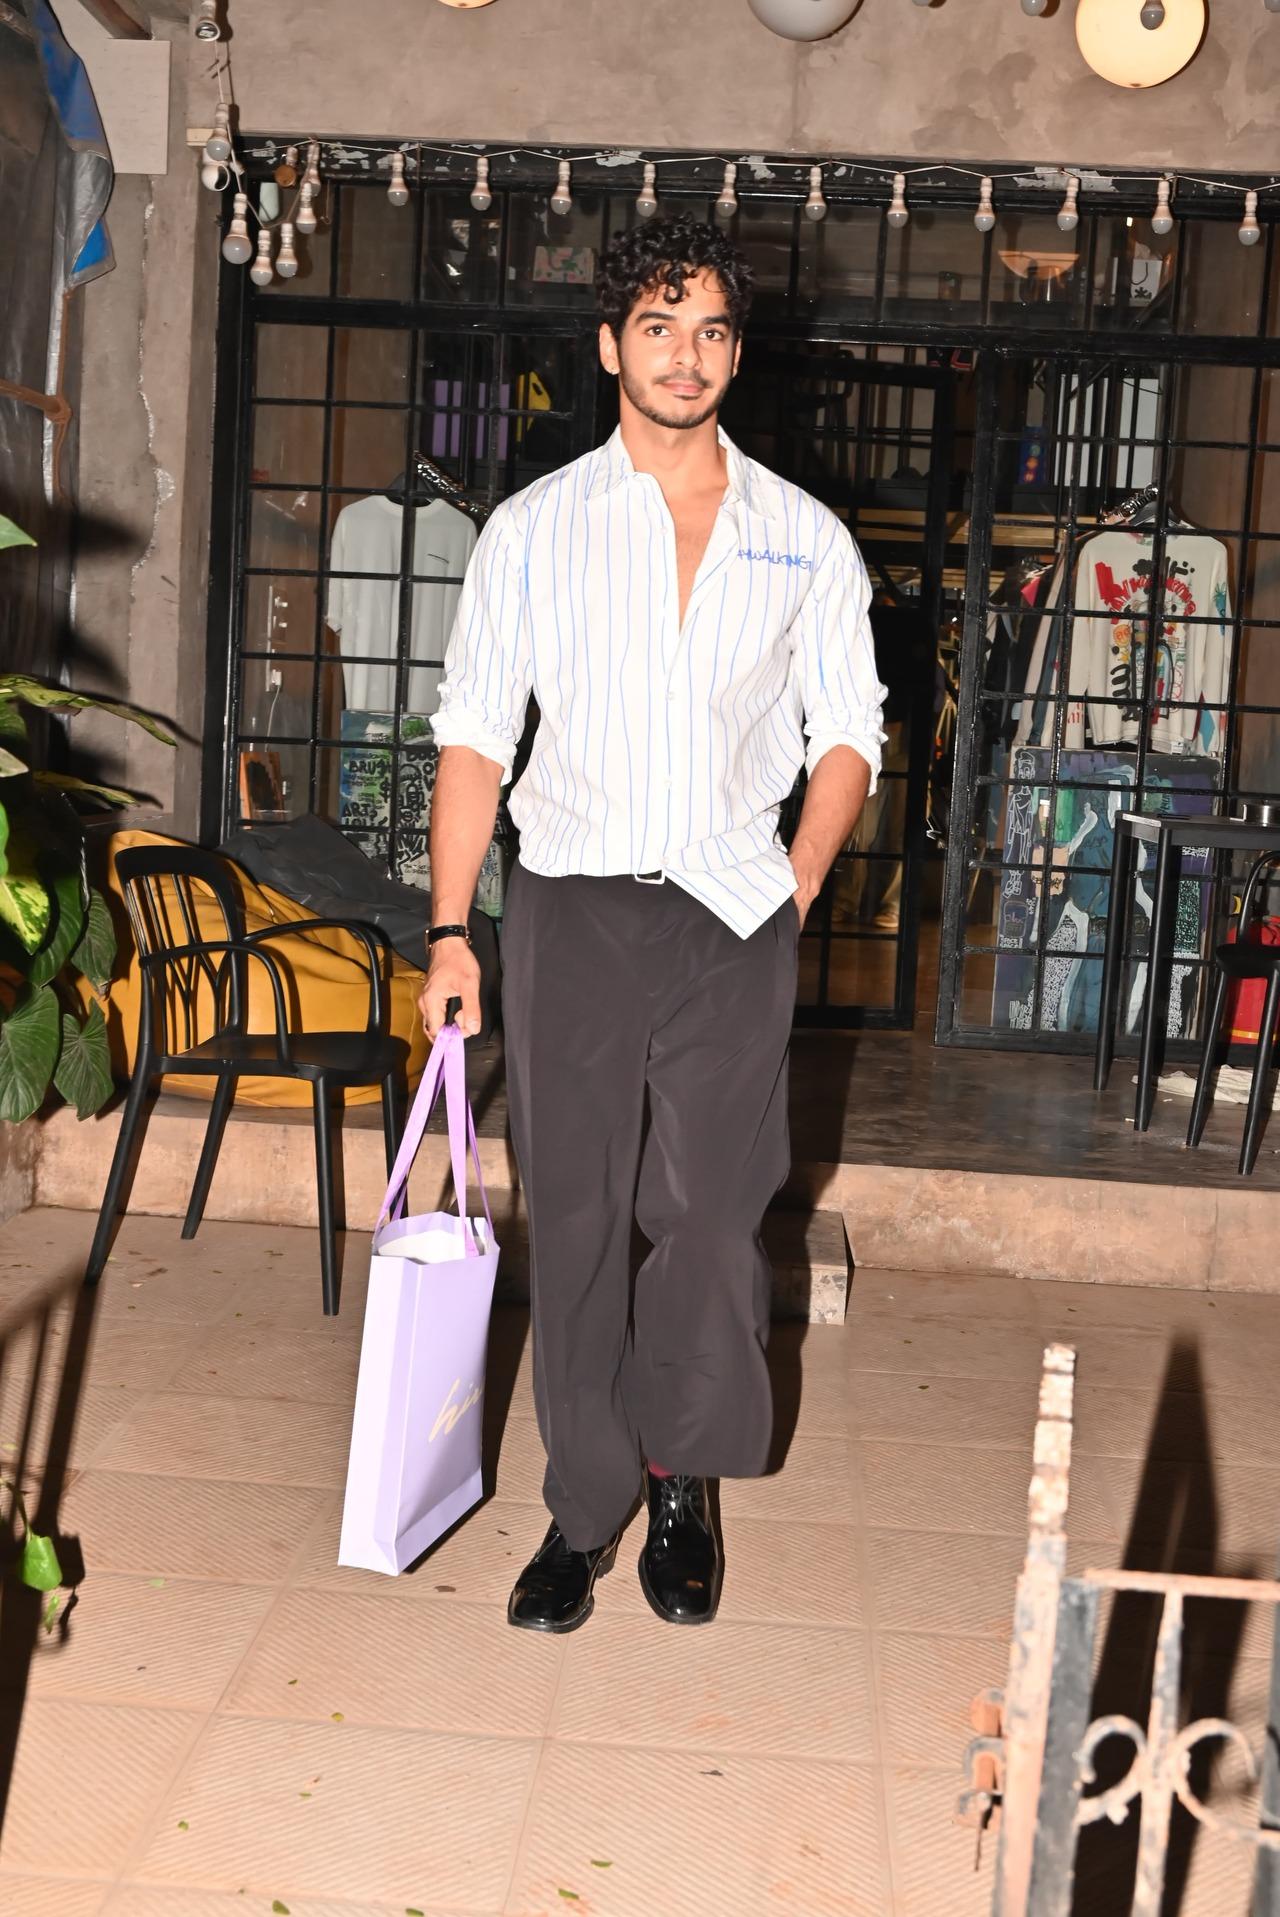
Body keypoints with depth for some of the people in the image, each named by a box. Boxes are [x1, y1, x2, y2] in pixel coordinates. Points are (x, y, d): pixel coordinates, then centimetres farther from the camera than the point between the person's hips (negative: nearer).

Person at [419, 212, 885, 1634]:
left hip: (732, 922, 0)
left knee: (712, 1219, 2)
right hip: (570, 912, 0)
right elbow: (473, 733, 4)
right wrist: (449, 931, -2)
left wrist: (795, 887, -1)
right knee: (573, 1222, 2)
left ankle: (684, 1484, 23)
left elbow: (845, 731, 12)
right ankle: (585, 1506, 16)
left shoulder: (805, 540, 8)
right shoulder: (535, 529, 6)